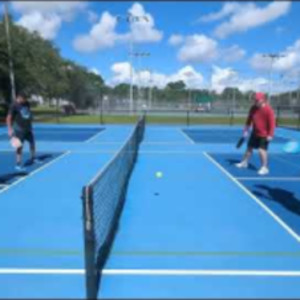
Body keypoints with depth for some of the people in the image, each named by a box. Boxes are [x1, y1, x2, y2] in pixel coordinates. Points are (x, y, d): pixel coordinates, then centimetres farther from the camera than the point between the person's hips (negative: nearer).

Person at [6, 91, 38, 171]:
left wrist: (30, 125, 23)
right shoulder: (14, 106, -15)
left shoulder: (26, 103, 5)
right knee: (20, 146, -7)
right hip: (19, 129, -7)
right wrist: (10, 129, -25)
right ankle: (18, 164, 0)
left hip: (28, 128, 7)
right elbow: (9, 118, -17)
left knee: (32, 143, 16)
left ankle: (33, 158, 36)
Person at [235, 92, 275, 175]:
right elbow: (249, 119, 10)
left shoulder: (268, 110, -19)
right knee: (249, 148, 16)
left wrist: (270, 135, -21)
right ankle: (244, 162, 34)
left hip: (264, 135, -7)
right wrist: (246, 130, 11)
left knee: (262, 150, -13)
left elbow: (272, 122, -18)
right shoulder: (253, 108, -1)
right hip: (255, 133, 7)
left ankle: (265, 167, 1)